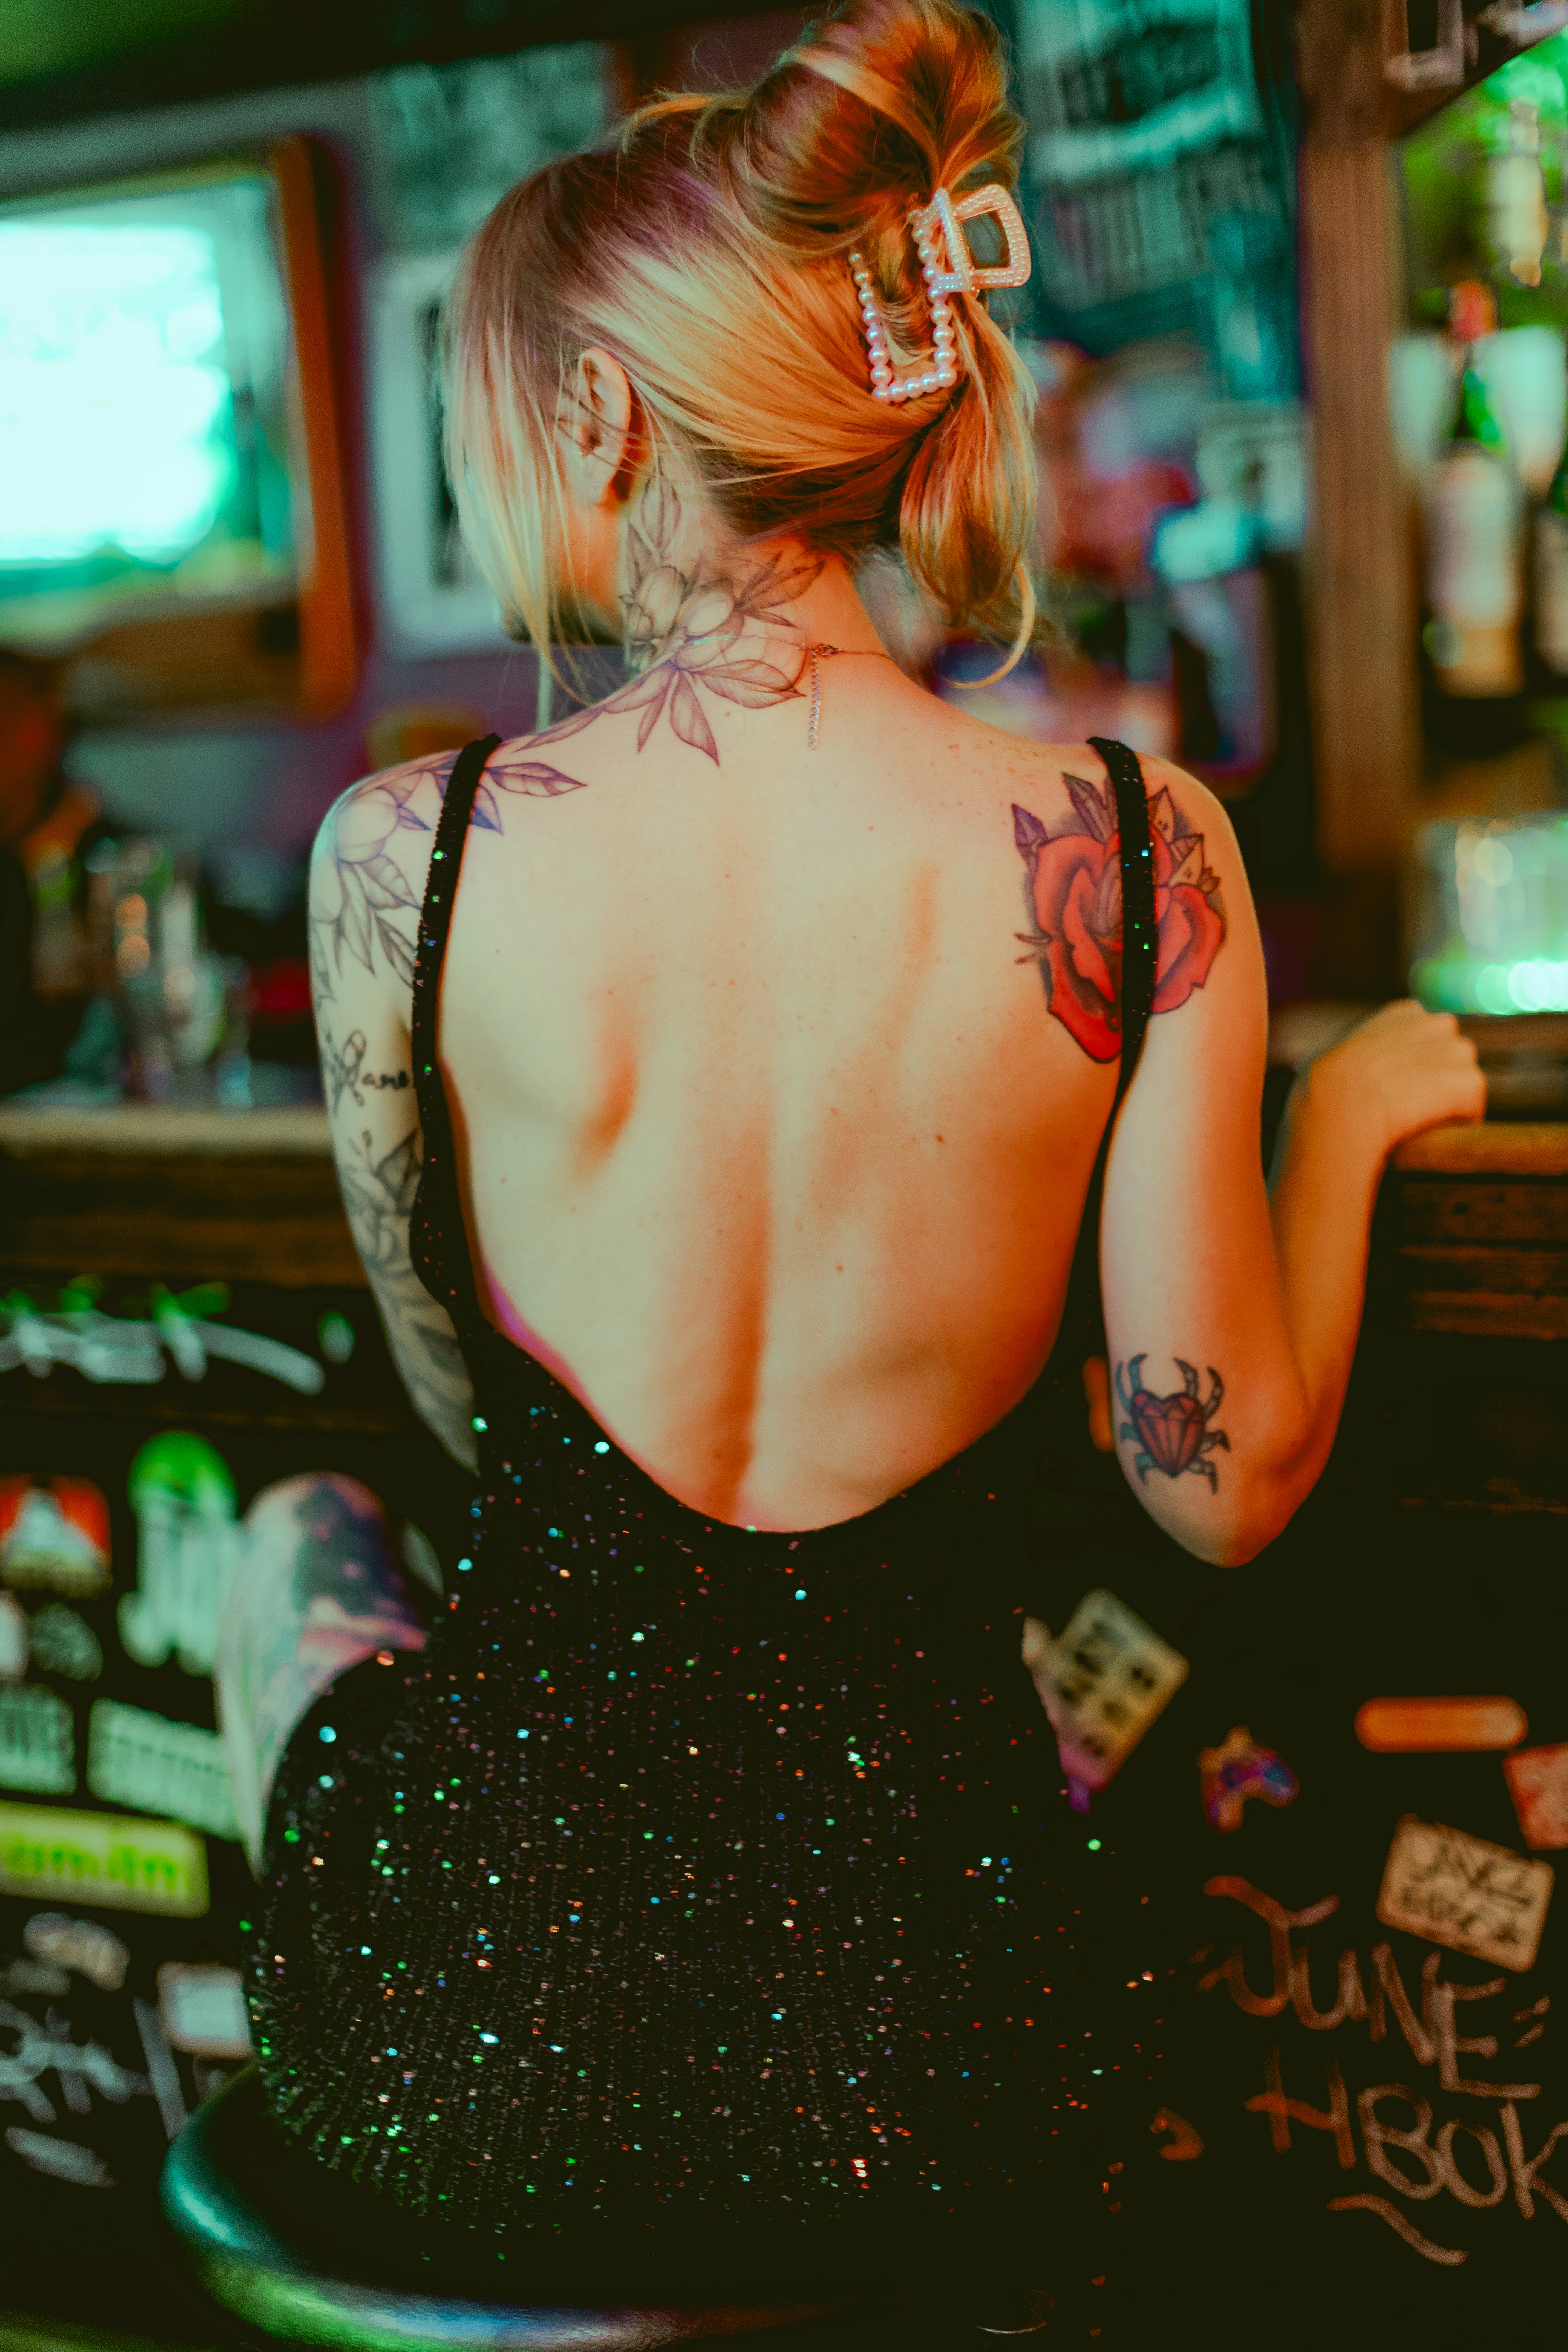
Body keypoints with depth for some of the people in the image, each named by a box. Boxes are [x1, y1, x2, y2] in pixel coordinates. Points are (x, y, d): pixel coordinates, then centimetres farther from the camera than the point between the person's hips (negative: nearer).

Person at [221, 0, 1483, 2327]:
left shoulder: (404, 854, -15)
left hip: (470, 2027, -1)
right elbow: (1229, 1486, -6)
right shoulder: (1142, 853, -14)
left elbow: (465, 1401, 1)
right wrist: (1349, 1113, 10)